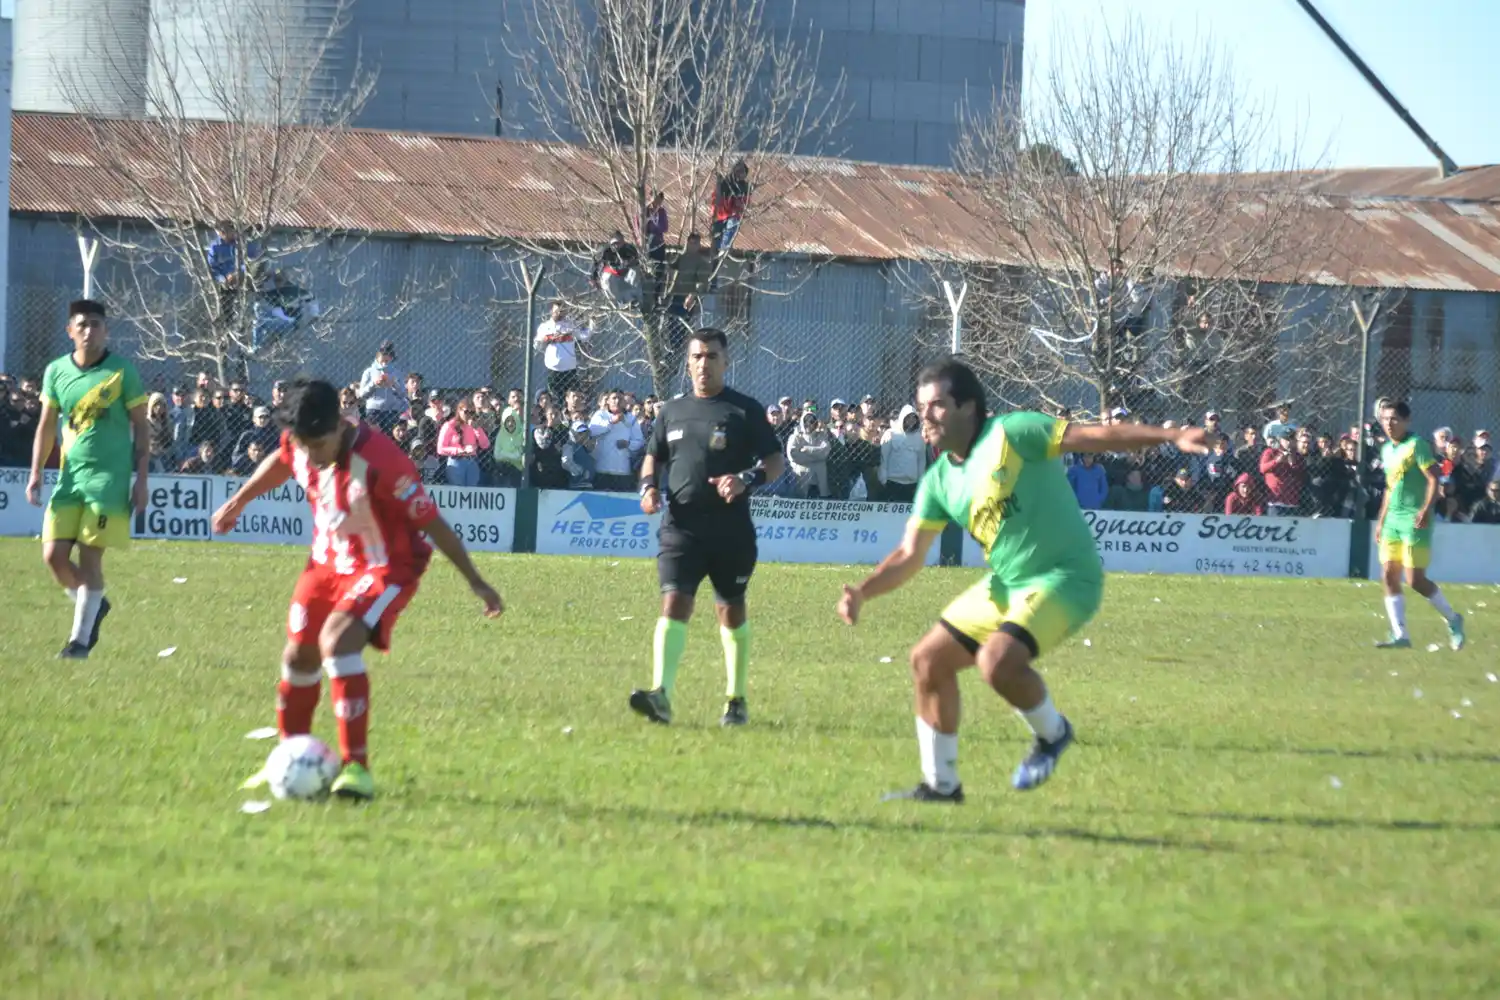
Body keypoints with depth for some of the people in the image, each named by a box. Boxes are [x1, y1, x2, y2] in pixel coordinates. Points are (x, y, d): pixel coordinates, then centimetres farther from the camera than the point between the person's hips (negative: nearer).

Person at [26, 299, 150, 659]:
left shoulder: (122, 372, -4)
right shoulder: (56, 372, 6)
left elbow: (141, 427, 0)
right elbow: (46, 426, 13)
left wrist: (141, 480, -5)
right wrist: (36, 473, 5)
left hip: (109, 477, -4)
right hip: (69, 476, 4)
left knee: (89, 557, -8)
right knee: (54, 556, -2)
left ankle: (79, 639, -1)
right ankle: (93, 605, 25)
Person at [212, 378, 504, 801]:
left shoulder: (379, 461, -33)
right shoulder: (299, 447, -14)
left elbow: (431, 521, -25)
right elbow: (282, 461, 14)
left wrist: (475, 581, -20)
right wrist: (238, 502, 24)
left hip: (385, 568, -7)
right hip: (328, 561, 7)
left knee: (337, 643, -28)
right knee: (299, 655, 14)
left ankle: (356, 767, -24)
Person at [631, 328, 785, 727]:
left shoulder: (745, 410, 0)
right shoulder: (672, 410, 12)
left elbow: (776, 461, -1)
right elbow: (653, 457, 24)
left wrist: (747, 479, -21)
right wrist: (649, 485, 2)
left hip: (731, 529, -2)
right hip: (681, 526, 2)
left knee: (731, 612, 10)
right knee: (674, 604, -14)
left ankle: (736, 700, 23)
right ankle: (660, 696, -27)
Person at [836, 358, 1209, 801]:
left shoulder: (1012, 434, -15)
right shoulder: (939, 481, 6)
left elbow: (1098, 436, -17)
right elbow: (908, 556, 7)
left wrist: (1171, 437, -28)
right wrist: (862, 592, -10)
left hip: (1065, 578, -8)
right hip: (1006, 584, 8)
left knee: (997, 661, -29)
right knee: (929, 660, 6)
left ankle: (1052, 732, 1)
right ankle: (940, 784, 21)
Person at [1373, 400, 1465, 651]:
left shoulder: (1417, 444, -9)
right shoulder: (1387, 449, 15)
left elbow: (1434, 480, -15)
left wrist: (1426, 509, -27)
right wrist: (1381, 520, 22)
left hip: (1414, 520, -8)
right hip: (1393, 519, 8)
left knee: (1415, 580, -9)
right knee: (1389, 576, -1)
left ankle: (1452, 619, 10)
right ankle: (1400, 635, 0)